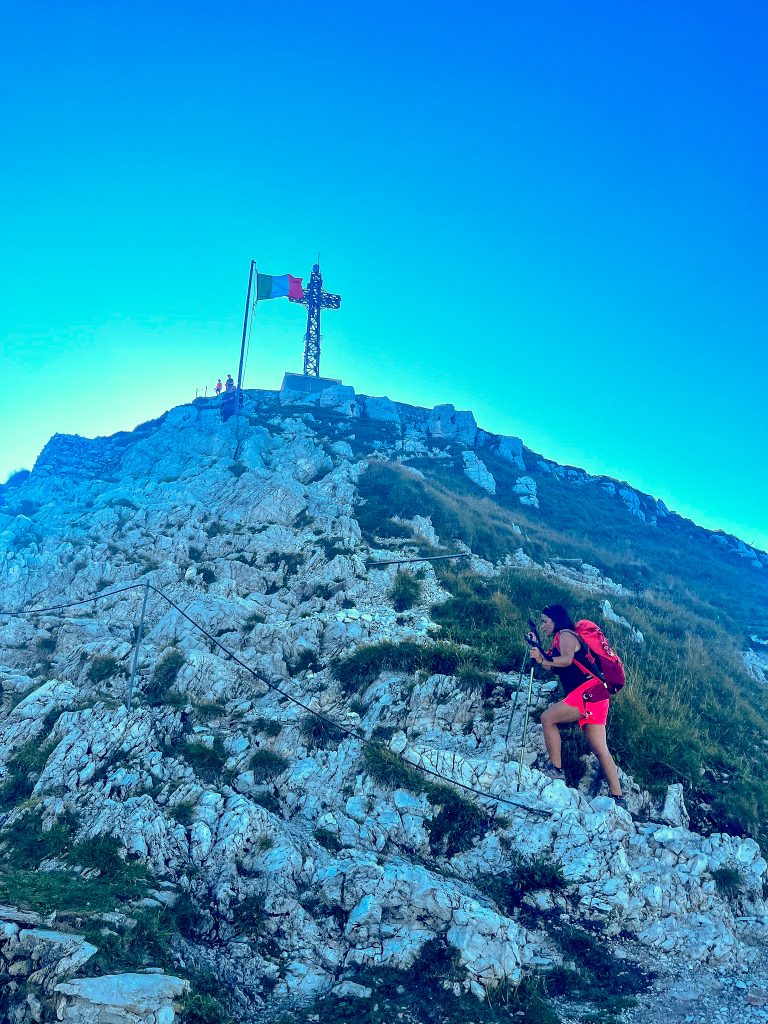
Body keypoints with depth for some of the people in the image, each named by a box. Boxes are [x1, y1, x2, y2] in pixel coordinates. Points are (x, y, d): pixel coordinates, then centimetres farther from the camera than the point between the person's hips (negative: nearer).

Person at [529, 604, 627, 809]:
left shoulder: (565, 634, -3)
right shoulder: (559, 640, 25)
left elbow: (566, 660, -20)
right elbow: (551, 667, 18)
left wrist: (543, 659, -10)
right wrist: (537, 648, 16)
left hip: (589, 691, -10)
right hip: (591, 695, 10)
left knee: (548, 718, -10)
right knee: (600, 749, 5)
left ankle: (556, 769, -7)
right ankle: (618, 797, 3)